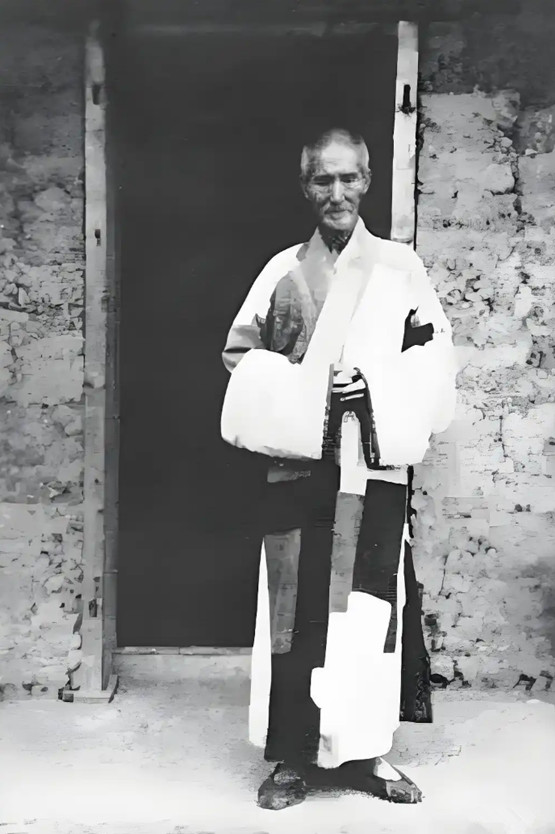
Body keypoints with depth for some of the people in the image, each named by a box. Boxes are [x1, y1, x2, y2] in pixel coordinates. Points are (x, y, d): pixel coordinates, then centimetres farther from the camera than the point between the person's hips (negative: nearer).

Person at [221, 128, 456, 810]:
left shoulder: (400, 266, 8)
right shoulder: (283, 270, 10)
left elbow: (436, 351, 5)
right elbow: (239, 354, 7)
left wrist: (377, 390, -11)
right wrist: (302, 395, -7)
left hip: (377, 466, 0)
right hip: (300, 464, 0)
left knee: (370, 605, 3)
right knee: (296, 608, 1)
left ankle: (366, 750, 18)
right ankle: (294, 757, 13)